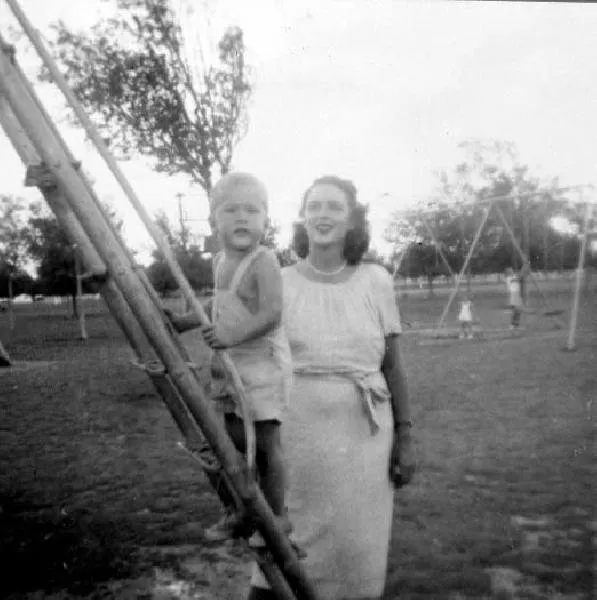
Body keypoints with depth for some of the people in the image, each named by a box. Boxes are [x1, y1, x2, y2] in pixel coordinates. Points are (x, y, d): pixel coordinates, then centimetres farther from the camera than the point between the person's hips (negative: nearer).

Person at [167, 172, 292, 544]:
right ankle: (239, 511, 31)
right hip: (229, 364, 8)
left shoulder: (263, 262, -16)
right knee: (234, 441, 15)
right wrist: (185, 322, 19)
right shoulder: (221, 262, 11)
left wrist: (232, 336, -36)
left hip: (263, 363, -8)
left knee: (265, 443, 0)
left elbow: (272, 313, -26)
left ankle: (277, 517, 17)